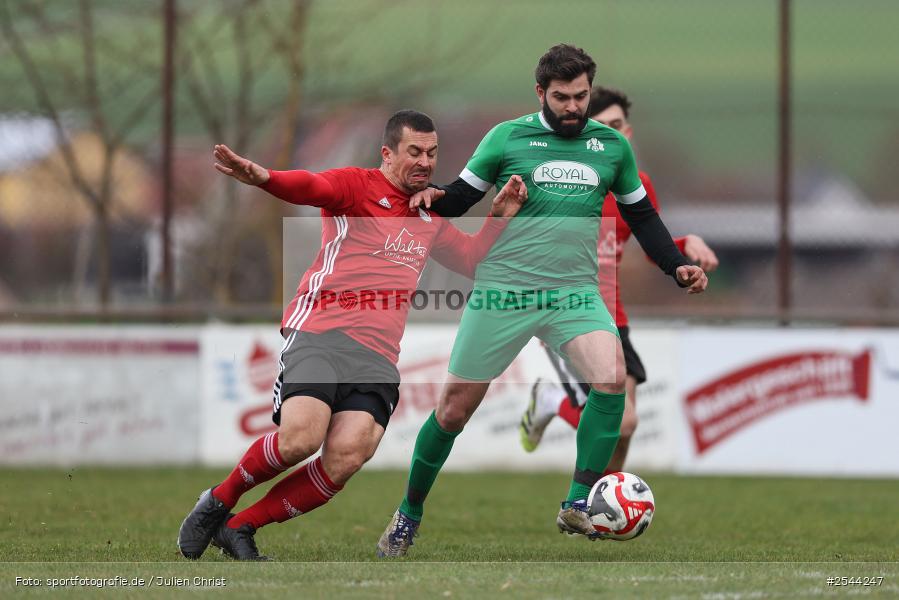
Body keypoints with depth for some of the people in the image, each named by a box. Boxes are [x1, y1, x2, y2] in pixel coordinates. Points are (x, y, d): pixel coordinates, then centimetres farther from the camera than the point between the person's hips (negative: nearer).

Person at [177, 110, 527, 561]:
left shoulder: (431, 219, 26)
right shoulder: (357, 185, 4)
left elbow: (472, 261, 35)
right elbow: (315, 188, -16)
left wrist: (499, 218, 18)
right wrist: (265, 179, -38)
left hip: (378, 354, 5)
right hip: (320, 333, -5)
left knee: (348, 455, -19)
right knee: (300, 438, -26)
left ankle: (240, 527, -5)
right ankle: (217, 502, 1)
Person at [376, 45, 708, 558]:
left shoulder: (612, 146, 9)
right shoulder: (508, 138, 0)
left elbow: (641, 216, 21)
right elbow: (461, 197, 4)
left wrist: (678, 266, 10)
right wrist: (433, 198, -18)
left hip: (574, 294, 2)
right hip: (502, 291, -2)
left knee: (612, 376, -26)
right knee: (454, 410, 3)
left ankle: (578, 505, -18)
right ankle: (409, 514, 25)